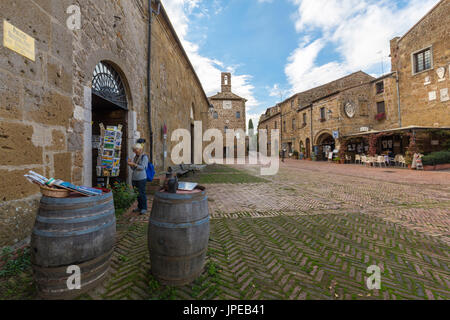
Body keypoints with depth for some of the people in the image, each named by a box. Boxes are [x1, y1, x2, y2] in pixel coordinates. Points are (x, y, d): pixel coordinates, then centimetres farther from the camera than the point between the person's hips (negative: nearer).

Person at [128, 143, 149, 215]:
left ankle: (144, 208, 7)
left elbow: (142, 167, -15)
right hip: (134, 178, 7)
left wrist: (134, 164, -23)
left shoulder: (144, 157, -6)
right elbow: (133, 168, 16)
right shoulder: (135, 157, 15)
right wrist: (130, 164, -1)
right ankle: (139, 207, 23)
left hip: (141, 178, -7)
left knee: (142, 193, -4)